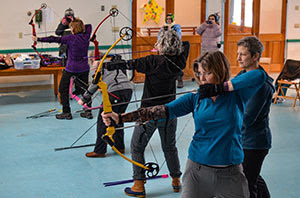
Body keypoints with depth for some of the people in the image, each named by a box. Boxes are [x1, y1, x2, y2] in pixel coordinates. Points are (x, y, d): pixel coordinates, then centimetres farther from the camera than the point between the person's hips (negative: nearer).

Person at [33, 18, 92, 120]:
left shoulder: (71, 38, -14)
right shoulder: (86, 37, 0)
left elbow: (54, 39, -13)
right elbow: (89, 26, 22)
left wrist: (38, 39, -9)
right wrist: (80, 24, 16)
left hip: (71, 68, -5)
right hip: (84, 68, 5)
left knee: (63, 89, 9)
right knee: (84, 89, 13)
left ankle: (66, 112, 10)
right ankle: (88, 112, 10)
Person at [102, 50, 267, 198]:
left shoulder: (236, 95, -4)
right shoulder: (195, 98, 0)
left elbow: (259, 75, -20)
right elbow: (162, 111, -9)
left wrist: (220, 88, -21)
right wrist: (121, 118, -19)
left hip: (230, 174, -1)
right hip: (197, 170, 2)